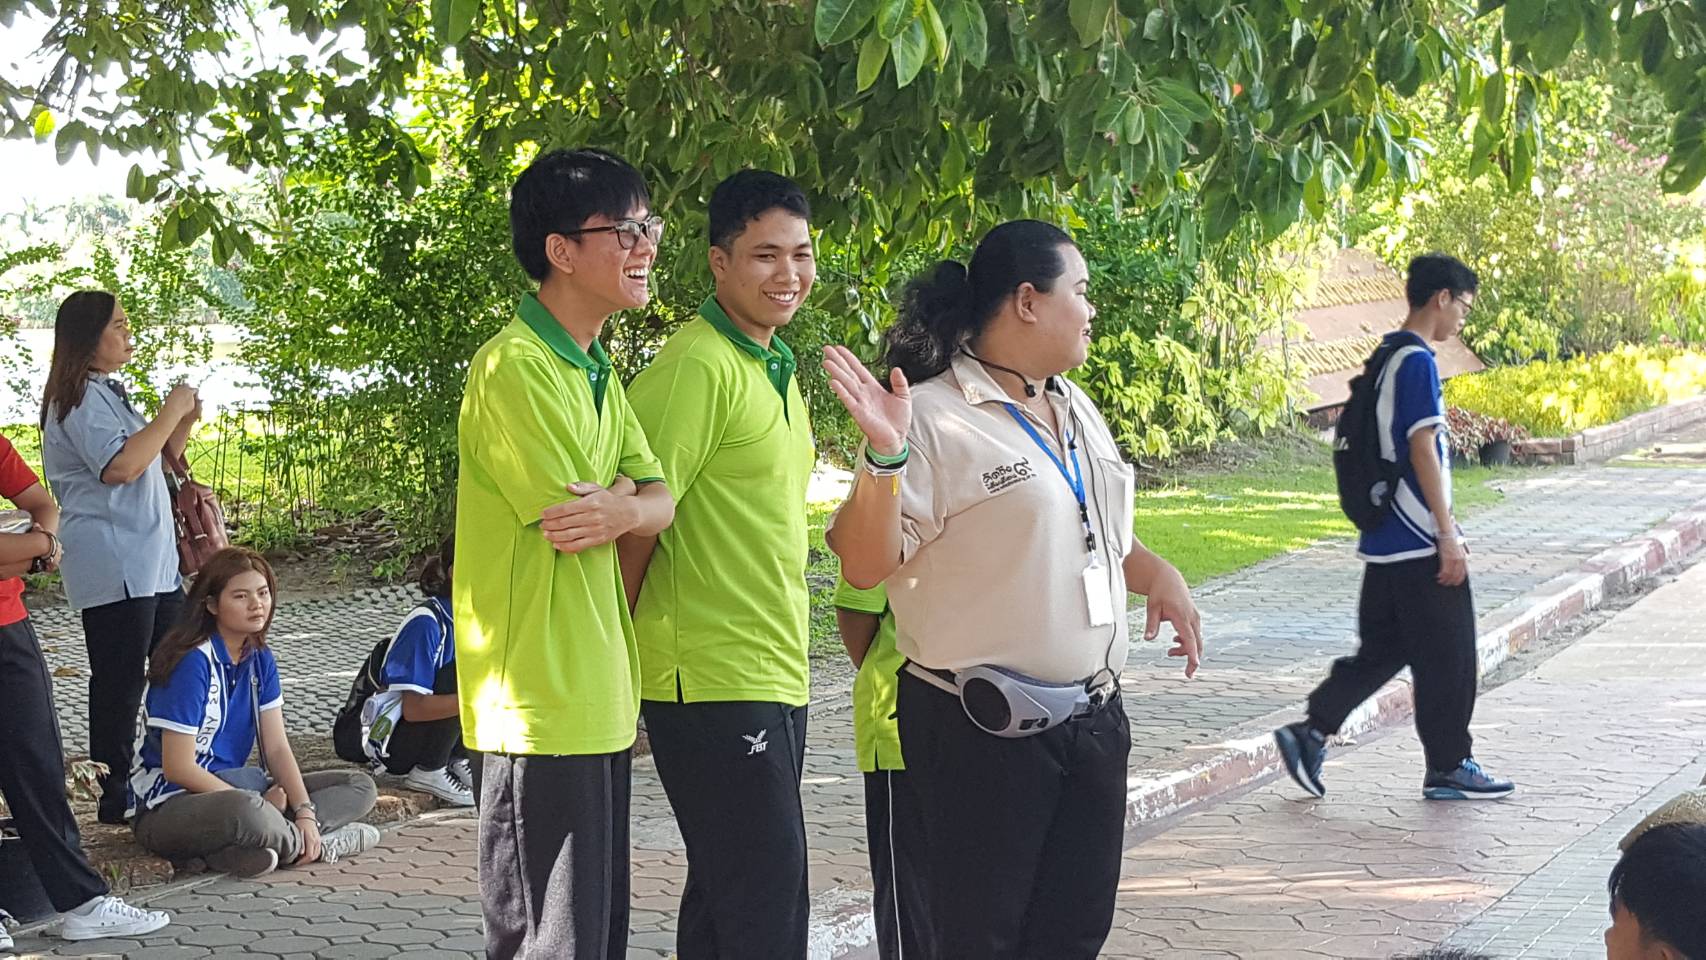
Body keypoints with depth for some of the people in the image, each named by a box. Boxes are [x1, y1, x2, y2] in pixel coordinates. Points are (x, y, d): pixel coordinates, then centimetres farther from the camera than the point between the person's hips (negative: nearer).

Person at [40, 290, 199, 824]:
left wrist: (184, 423, 10)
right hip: (113, 566, -10)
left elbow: (151, 461, 27)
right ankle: (116, 800, 0)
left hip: (152, 563, 10)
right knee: (119, 684, -6)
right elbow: (121, 465, -25)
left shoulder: (108, 393, 19)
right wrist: (171, 411, -15)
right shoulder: (80, 397, -13)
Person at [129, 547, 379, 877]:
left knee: (360, 786, 0)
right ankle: (315, 846, -12)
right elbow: (178, 767, -20)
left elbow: (277, 748, 2)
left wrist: (305, 812, -14)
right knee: (245, 811, -43)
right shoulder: (193, 663, -18)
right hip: (169, 807, -9)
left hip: (236, 788, 9)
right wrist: (256, 802, -16)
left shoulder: (260, 659, 5)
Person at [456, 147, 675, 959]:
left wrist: (622, 509, -16)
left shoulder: (596, 371, 14)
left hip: (598, 699, 9)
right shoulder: (515, 366, -16)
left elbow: (662, 502, 6)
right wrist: (628, 499, 1)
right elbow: (565, 522, -19)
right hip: (541, 702, -9)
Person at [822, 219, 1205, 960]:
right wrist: (885, 457, -32)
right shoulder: (934, 418, -14)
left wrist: (1158, 574, 9)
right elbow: (865, 566, -18)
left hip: (1091, 716, 8)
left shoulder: (1074, 408, 12)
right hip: (983, 730, -8)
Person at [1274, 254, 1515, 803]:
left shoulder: (1386, 358, 14)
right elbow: (1423, 452, -19)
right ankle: (1448, 768, 11)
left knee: (1383, 648, 14)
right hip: (1420, 541, -9)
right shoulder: (1417, 361, -14)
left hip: (1386, 542, 9)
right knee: (1447, 657, 2)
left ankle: (1310, 733, 7)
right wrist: (1448, 536, -18)